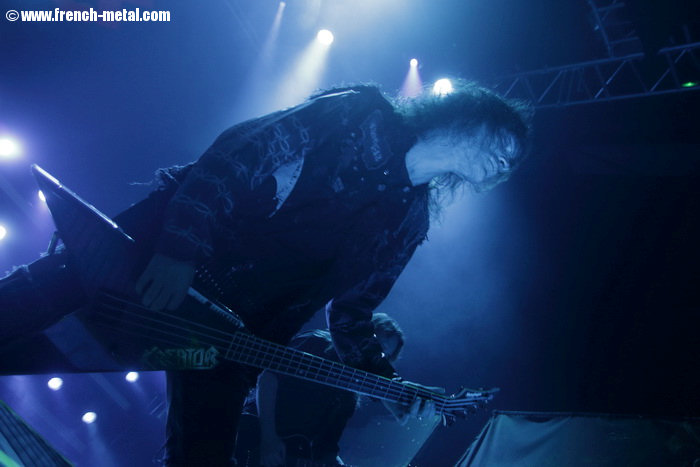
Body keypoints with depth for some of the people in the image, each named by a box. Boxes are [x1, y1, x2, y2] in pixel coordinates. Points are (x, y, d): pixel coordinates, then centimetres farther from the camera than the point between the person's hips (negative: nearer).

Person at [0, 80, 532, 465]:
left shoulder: (407, 224, 10)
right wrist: (184, 244, -25)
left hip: (234, 331, 5)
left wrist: (383, 380, 0)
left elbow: (350, 314, 13)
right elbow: (234, 157, -14)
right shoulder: (357, 117, -8)